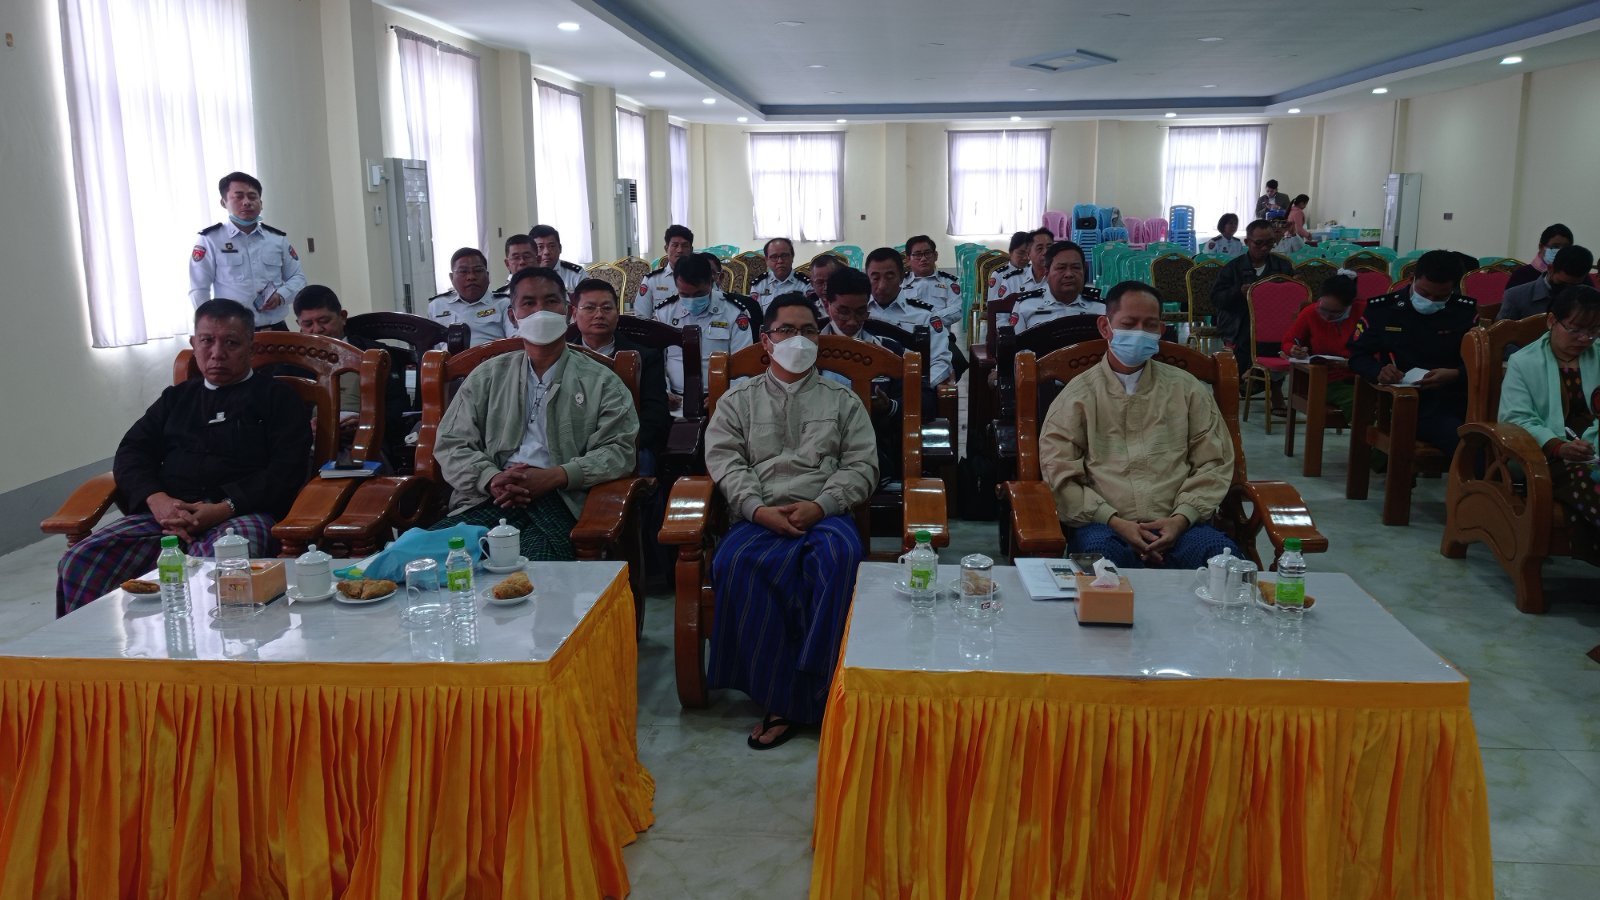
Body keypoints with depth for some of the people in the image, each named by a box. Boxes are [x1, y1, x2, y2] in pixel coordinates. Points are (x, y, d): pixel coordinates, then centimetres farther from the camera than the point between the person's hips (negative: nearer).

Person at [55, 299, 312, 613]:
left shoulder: (277, 397, 15)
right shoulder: (176, 398, 30)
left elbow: (287, 471, 2)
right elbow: (131, 454, 19)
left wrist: (223, 510, -13)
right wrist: (157, 500, -5)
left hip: (241, 514, -4)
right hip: (166, 513, 5)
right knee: (78, 562, -21)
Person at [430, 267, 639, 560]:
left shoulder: (602, 382, 12)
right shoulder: (486, 377, 21)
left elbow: (618, 450, 2)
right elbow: (452, 444, 15)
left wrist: (554, 476, -13)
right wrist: (491, 479, -7)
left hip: (560, 502, -2)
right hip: (490, 500, 3)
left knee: (539, 558, -37)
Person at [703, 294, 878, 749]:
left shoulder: (843, 400, 20)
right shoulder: (738, 400, 20)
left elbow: (862, 465, 9)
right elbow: (725, 460, 7)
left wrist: (820, 506, -10)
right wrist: (758, 510, -12)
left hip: (824, 516, 0)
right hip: (758, 519, 0)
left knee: (841, 555, -37)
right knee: (734, 562, -35)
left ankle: (790, 698, -30)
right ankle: (785, 698, -27)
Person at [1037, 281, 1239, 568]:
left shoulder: (1187, 388, 18)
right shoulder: (1078, 395, 11)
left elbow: (1214, 463, 13)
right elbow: (1060, 473, 3)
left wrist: (1182, 517, -5)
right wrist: (1114, 521, -10)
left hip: (1177, 524, 2)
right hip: (1104, 525, -2)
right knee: (1102, 555, -38)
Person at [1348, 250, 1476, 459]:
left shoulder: (1466, 312, 12)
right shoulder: (1381, 308, 8)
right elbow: (1358, 356, 13)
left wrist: (1455, 375, -13)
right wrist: (1379, 371, -10)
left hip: (1455, 398, 3)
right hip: (1407, 402, -3)